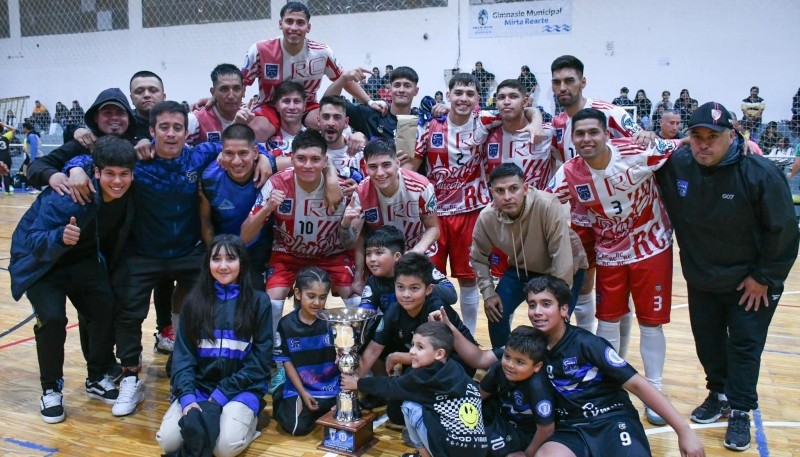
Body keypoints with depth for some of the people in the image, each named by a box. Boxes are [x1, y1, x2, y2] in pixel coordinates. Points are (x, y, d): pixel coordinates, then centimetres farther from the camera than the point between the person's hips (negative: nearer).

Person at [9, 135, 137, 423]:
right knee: (52, 317, -20)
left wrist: (107, 268, -9)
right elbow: (34, 241, -35)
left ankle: (97, 379, 12)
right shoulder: (65, 197, -35)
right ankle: (51, 389, 3)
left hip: (82, 259, 4)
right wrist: (60, 237, -54)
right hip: (40, 259, -4)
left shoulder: (128, 196, -19)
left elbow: (116, 237, 0)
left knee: (106, 308, -10)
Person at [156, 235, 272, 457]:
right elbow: (183, 355, 1)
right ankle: (200, 420, 5)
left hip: (241, 387, -3)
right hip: (199, 385, 3)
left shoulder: (258, 301, -3)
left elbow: (260, 360, -5)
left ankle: (246, 417, 0)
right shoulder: (194, 301, 5)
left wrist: (222, 394, -13)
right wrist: (187, 397, -16)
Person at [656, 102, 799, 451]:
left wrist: (764, 278, -13)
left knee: (745, 346, 4)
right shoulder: (676, 166, -14)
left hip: (751, 283, -4)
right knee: (707, 342, 16)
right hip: (700, 280, 4)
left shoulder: (761, 174, -24)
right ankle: (719, 394, 37)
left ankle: (740, 412, 18)